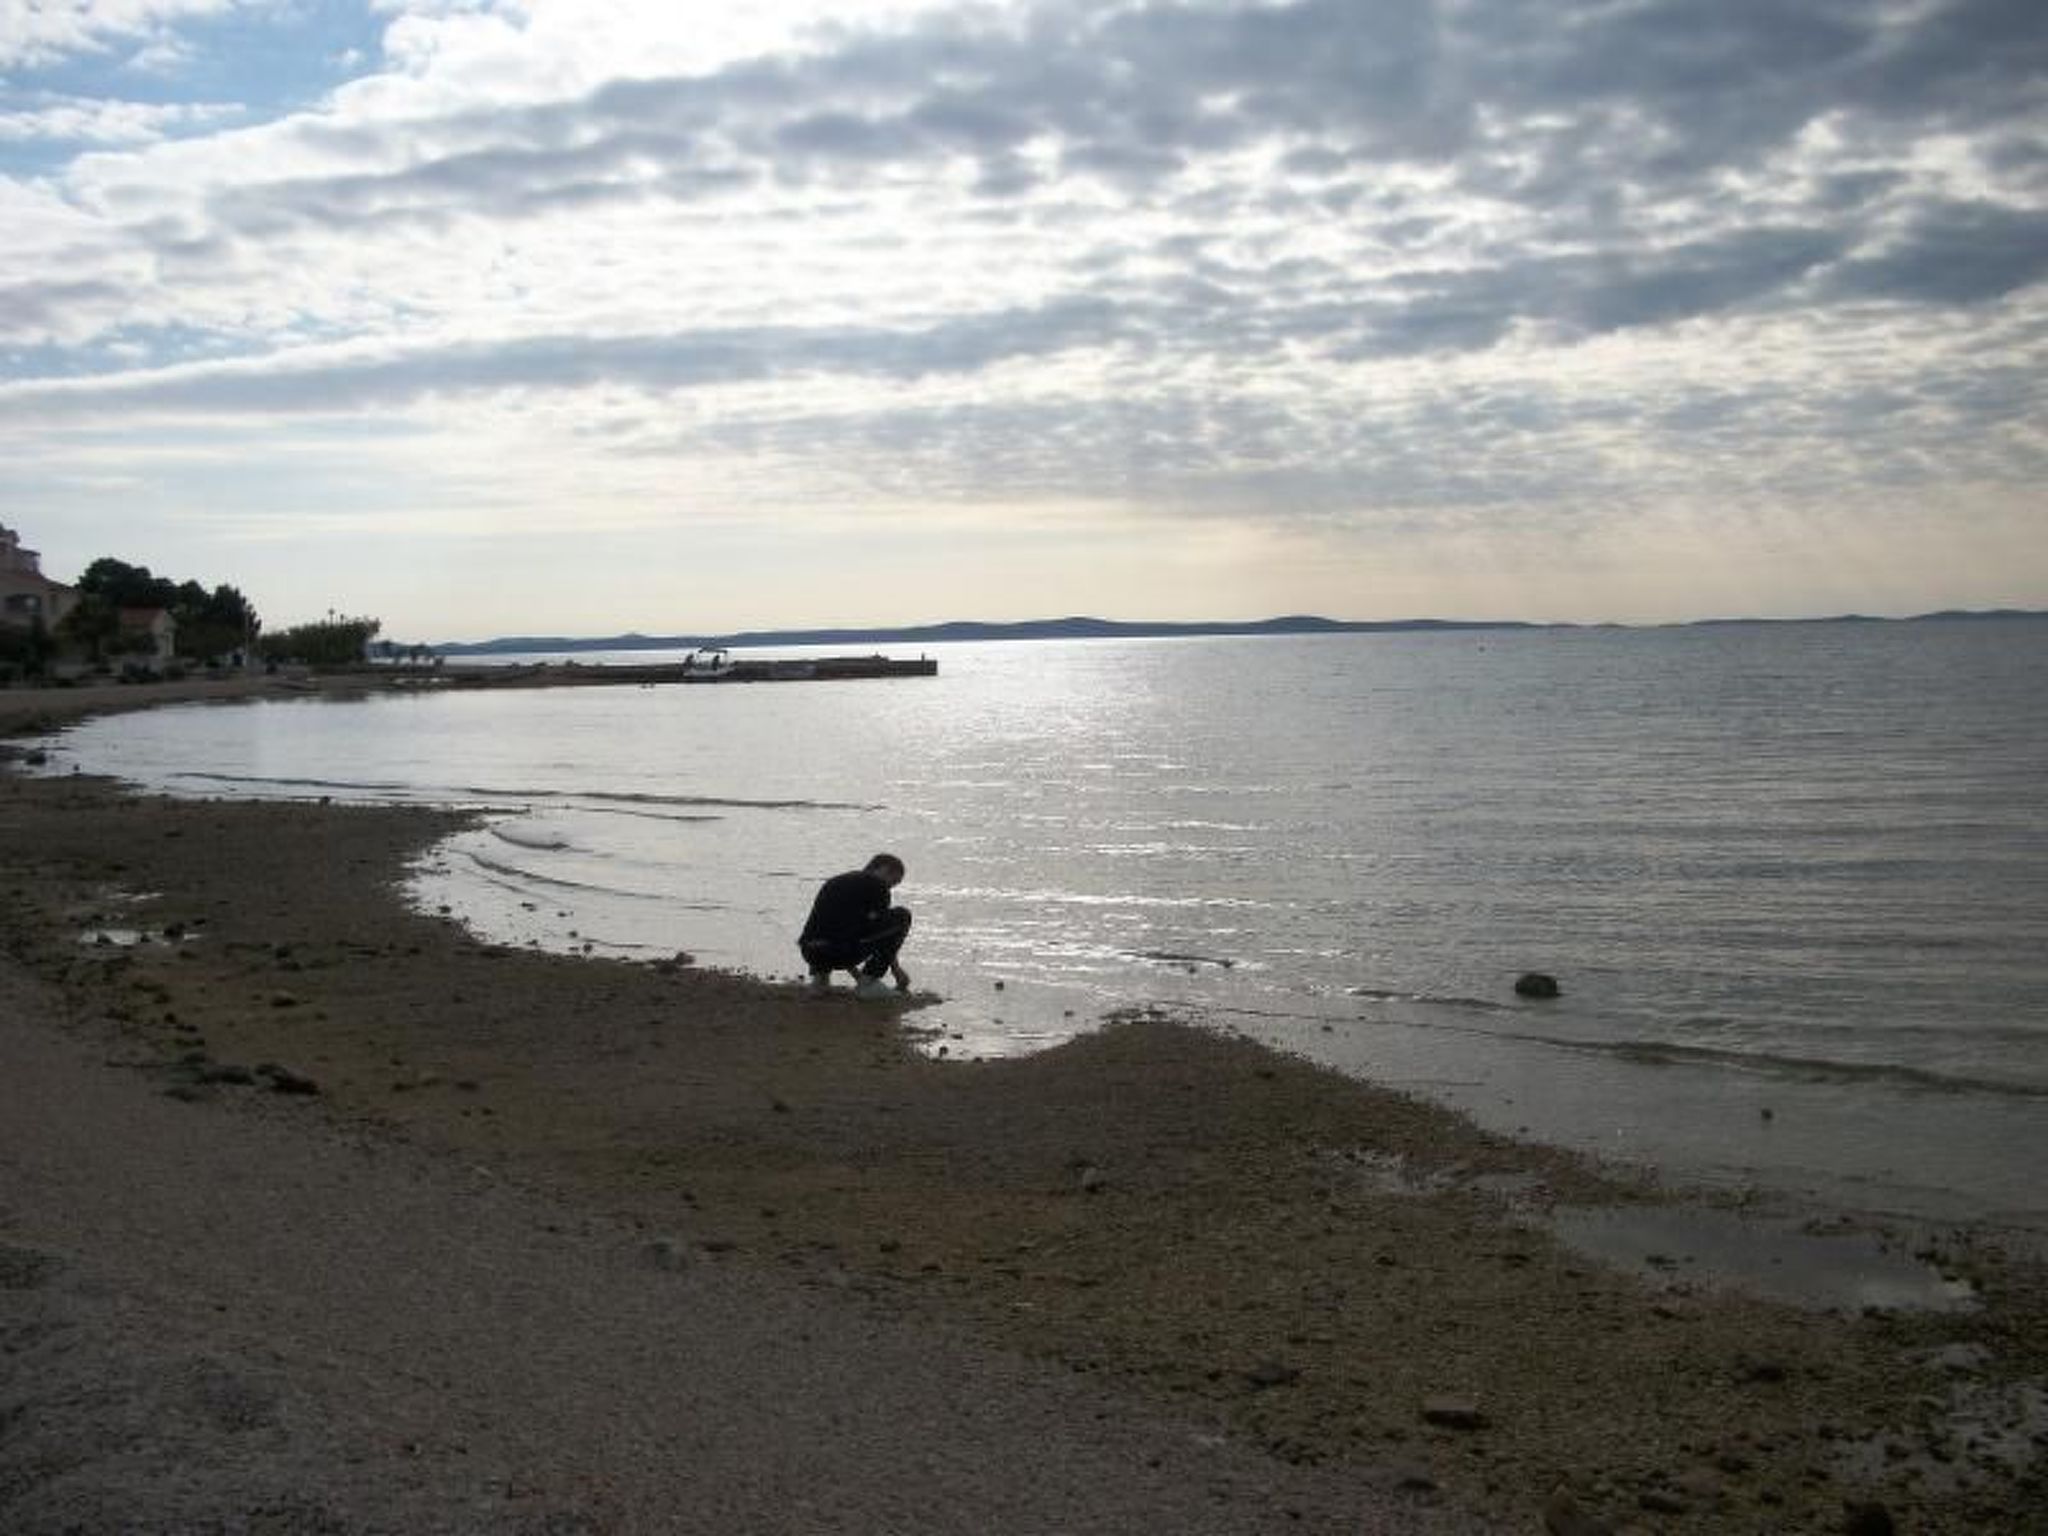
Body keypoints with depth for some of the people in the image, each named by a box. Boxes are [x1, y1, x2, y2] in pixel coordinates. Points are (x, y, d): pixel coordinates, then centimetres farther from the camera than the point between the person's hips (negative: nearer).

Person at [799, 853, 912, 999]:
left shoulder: (834, 882, 29)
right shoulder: (876, 884, 8)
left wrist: (855, 972, 42)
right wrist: (896, 968, 28)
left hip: (811, 954, 7)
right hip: (843, 951, -7)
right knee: (902, 915, 7)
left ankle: (820, 975, 16)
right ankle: (868, 981, 4)